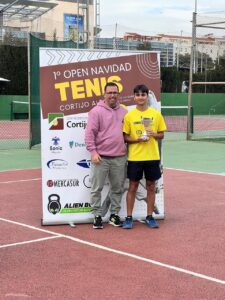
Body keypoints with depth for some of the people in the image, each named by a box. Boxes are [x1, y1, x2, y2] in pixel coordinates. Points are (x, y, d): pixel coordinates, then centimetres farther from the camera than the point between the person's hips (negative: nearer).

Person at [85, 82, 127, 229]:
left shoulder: (124, 111, 12)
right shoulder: (96, 111, -3)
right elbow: (90, 133, -7)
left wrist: (128, 150, 13)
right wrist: (93, 152, -13)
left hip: (119, 158, 4)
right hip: (101, 157, -4)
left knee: (118, 188, 10)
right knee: (97, 188, 1)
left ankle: (114, 214, 22)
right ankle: (97, 216, 10)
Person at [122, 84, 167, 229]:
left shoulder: (156, 114, 2)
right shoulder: (129, 115, -1)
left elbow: (161, 134, 7)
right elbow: (125, 137, 0)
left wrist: (154, 134, -14)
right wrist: (137, 139, -17)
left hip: (152, 157, 1)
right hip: (135, 157, -1)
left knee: (151, 186, 8)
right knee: (133, 187, 4)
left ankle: (150, 217, 19)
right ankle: (129, 217, 11)